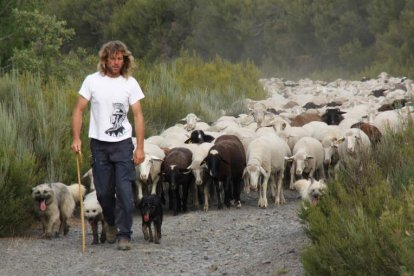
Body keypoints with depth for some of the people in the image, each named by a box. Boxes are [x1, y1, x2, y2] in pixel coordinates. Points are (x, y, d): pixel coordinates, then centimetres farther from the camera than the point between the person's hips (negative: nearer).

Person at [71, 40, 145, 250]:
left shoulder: (130, 83, 0)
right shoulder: (92, 81, -1)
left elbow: (138, 115, 0)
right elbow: (78, 110, 2)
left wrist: (140, 147, -6)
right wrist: (76, 138, -9)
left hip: (123, 143, -1)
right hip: (99, 144, 1)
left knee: (125, 191, -9)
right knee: (103, 191, 6)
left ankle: (124, 234, -2)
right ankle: (111, 223, 33)